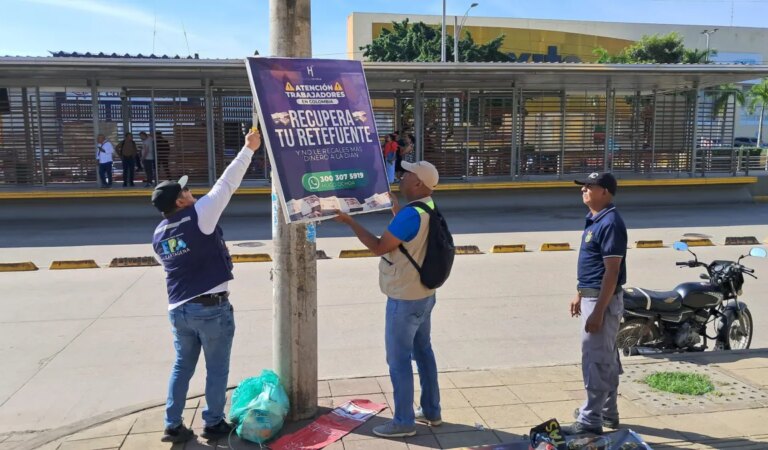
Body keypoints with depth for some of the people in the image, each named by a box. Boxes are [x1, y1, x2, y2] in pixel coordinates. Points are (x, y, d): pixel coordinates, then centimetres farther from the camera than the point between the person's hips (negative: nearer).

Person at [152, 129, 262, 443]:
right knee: (217, 369, 9)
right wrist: (248, 149, -5)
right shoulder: (198, 216, -14)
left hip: (178, 309, 6)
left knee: (182, 366, 18)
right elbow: (226, 184, -11)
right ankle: (213, 424, 20)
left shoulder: (158, 235, 7)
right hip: (211, 308, -6)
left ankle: (173, 426, 23)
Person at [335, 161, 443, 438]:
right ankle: (431, 411, 31)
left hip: (404, 300, -10)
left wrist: (349, 221, -14)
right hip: (423, 294, 10)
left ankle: (404, 421, 14)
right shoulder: (428, 209, 5)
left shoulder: (411, 214, -25)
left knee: (398, 360, 2)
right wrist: (394, 206, 29)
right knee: (423, 352, 19)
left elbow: (378, 247, -21)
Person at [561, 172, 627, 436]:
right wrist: (580, 295, 21)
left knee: (595, 361, -4)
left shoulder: (610, 223, -19)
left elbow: (612, 272, -23)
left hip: (603, 300, -11)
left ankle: (591, 421, 5)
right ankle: (607, 413, 31)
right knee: (606, 359, 18)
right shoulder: (594, 220, 12)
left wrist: (598, 312, -24)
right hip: (592, 296, 11)